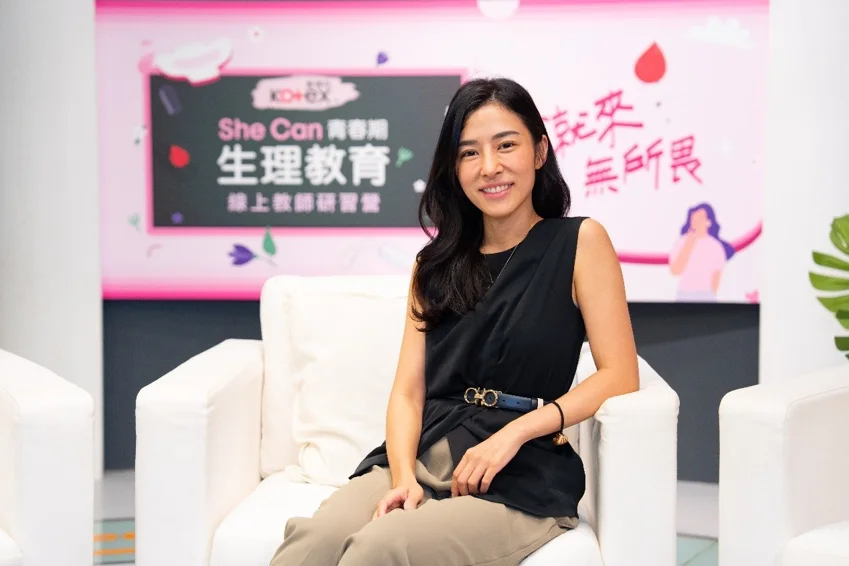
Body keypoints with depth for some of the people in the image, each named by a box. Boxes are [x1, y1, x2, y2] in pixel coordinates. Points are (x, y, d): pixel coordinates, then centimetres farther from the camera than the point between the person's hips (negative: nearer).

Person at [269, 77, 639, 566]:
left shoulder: (580, 242, 5)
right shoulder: (437, 265, 17)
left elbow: (620, 376, -3)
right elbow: (409, 391, 9)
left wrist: (513, 433, -14)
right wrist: (402, 475, -11)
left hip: (522, 477, -3)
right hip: (423, 457, 4)